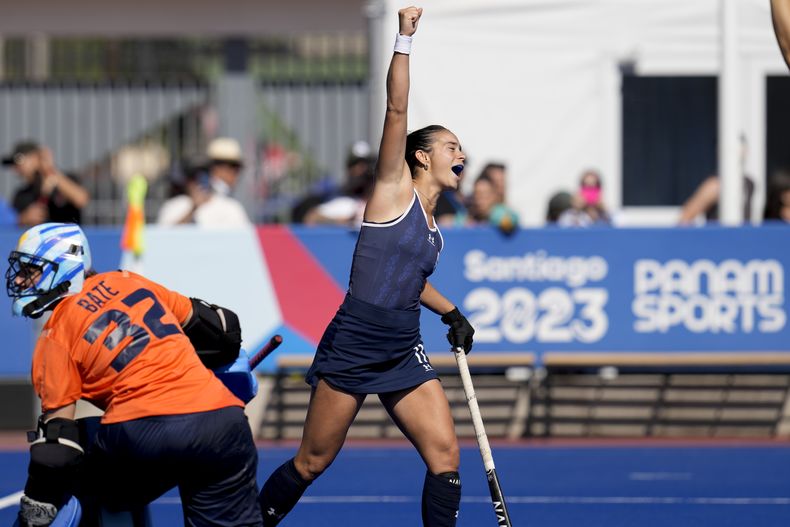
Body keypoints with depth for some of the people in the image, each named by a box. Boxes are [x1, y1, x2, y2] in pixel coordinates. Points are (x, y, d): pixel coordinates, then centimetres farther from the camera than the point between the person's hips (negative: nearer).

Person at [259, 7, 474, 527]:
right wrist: (405, 40, -21)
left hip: (403, 355, 6)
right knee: (312, 463, 2)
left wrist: (452, 313, 23)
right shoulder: (395, 190, -3)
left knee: (445, 454, -10)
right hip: (352, 346, -6)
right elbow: (396, 111, -14)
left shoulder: (435, 228, 15)